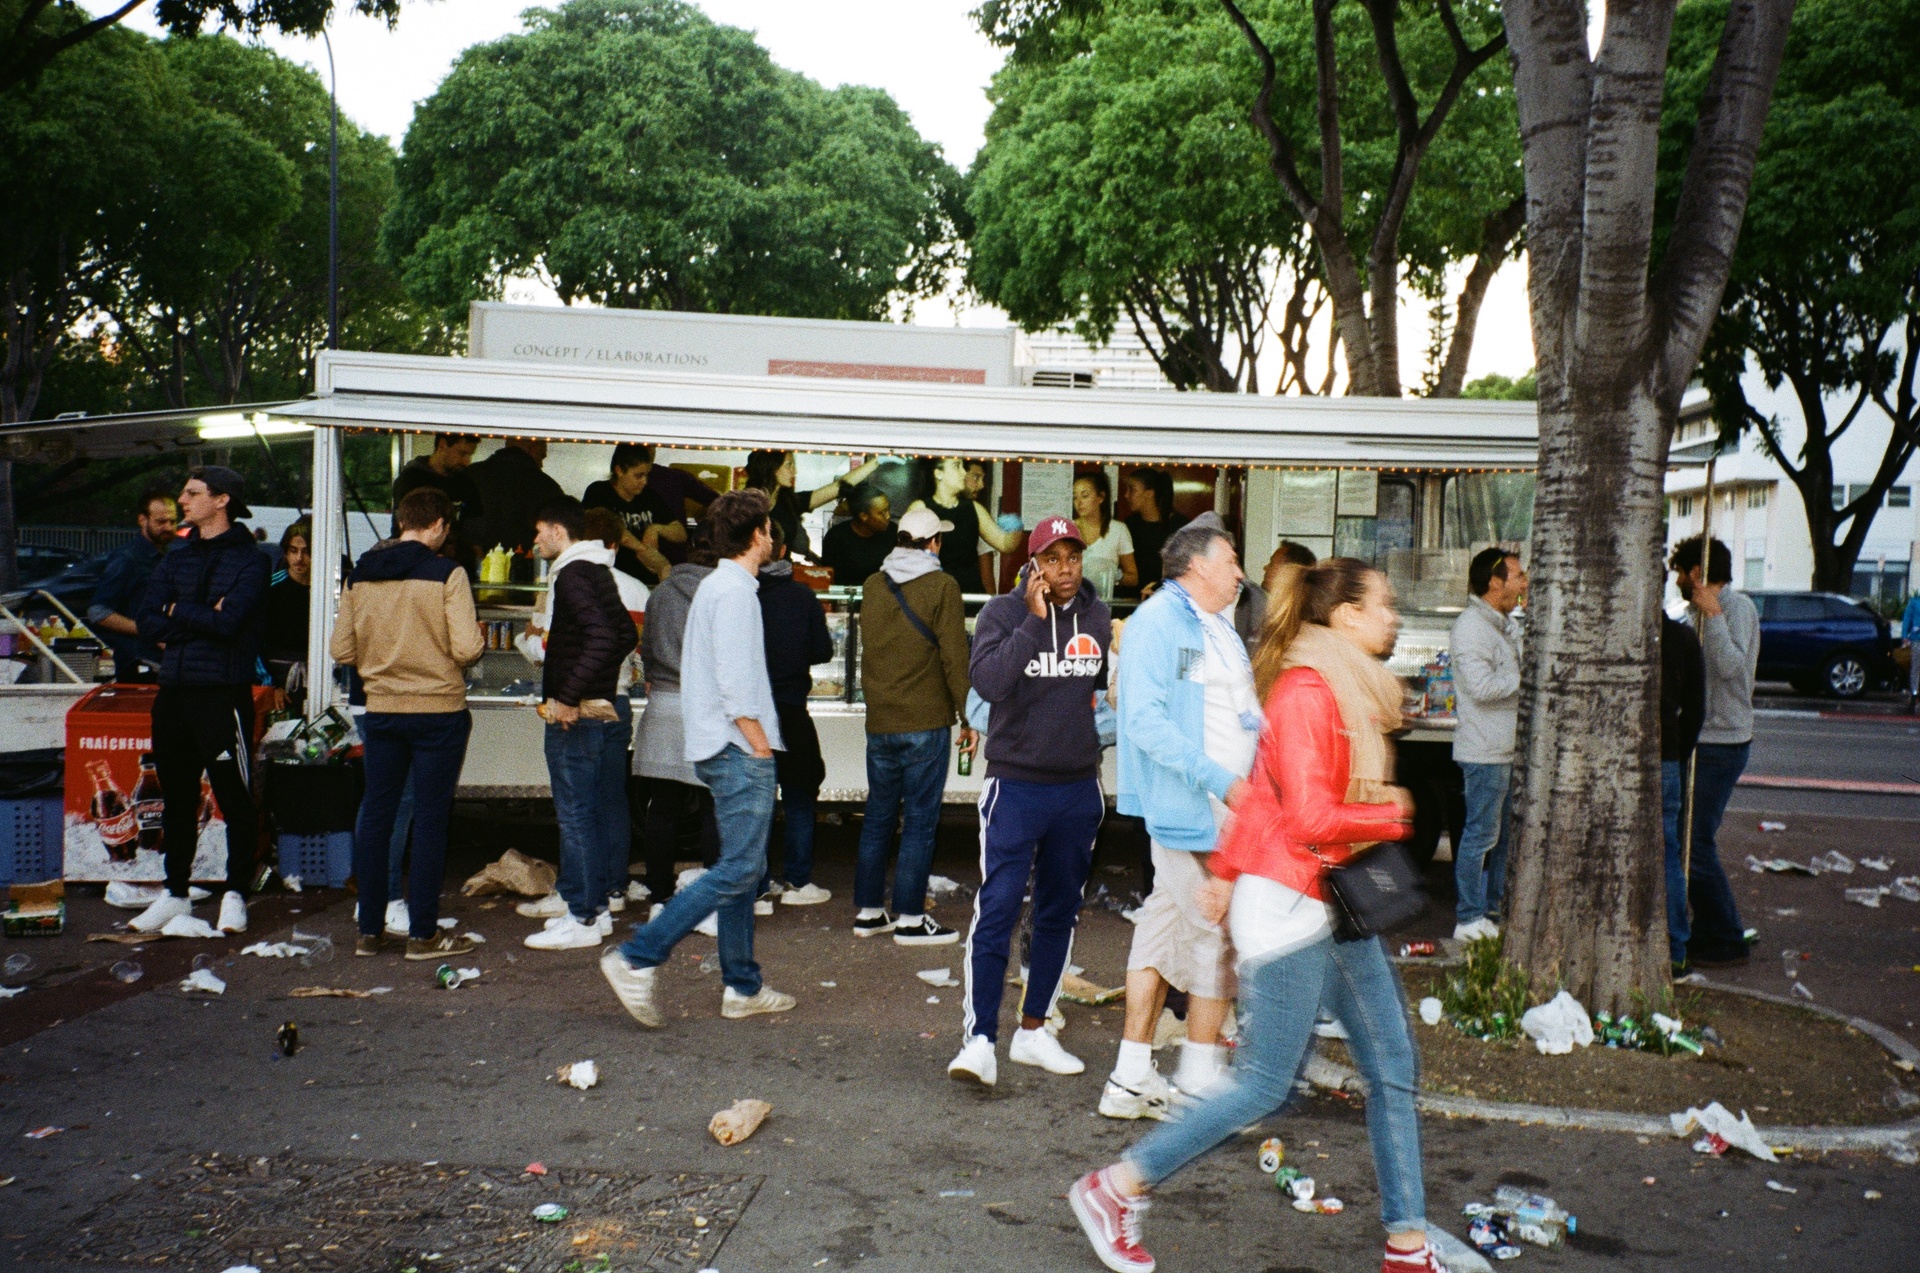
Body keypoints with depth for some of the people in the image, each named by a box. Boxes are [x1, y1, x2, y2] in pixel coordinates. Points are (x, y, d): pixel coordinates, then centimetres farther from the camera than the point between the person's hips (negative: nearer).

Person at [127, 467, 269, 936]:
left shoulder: (249, 560, -3)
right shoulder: (175, 559, 15)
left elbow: (229, 621, -18)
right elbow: (148, 624, 5)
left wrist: (177, 612, -3)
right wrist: (203, 618, -10)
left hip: (223, 693, -6)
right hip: (174, 691, 6)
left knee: (235, 798, 0)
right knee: (177, 798, 14)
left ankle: (236, 893, 11)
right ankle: (175, 893, 25)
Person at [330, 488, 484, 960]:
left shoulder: (359, 575, 3)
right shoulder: (447, 573, -11)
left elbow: (342, 651, 4)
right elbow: (466, 649, -17)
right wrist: (478, 637, 5)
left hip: (380, 710, 5)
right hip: (438, 710, -4)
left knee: (375, 815, 12)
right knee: (430, 819, 3)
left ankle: (369, 930, 18)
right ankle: (423, 934, 7)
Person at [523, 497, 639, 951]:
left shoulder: (572, 574, -14)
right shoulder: (600, 571, 15)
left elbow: (602, 635, -27)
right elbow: (625, 634, 20)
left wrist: (568, 699, -26)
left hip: (578, 714, -10)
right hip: (612, 705, 10)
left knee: (575, 813, -5)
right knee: (607, 808, 12)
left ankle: (582, 918, 0)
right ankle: (599, 907, 21)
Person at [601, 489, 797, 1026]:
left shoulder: (714, 586, 18)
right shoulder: (735, 591, -13)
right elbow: (734, 681, -20)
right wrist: (760, 744, -14)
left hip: (720, 749, 10)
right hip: (739, 750, -10)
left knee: (741, 870, 13)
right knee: (738, 870, -9)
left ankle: (742, 987, 18)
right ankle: (636, 958, -10)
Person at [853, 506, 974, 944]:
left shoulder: (872, 586, 7)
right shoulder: (941, 587, -7)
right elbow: (954, 658, -9)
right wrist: (967, 717, -3)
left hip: (879, 723, 5)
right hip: (926, 725, -5)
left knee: (878, 816, 13)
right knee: (919, 821, 1)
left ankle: (868, 912, 18)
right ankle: (910, 919, 4)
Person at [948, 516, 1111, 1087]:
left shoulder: (1098, 617, 5)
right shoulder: (1003, 613, -7)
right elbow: (987, 681, -25)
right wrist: (1034, 619, -22)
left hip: (1079, 788, 5)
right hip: (1016, 786, -5)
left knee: (1059, 913, 13)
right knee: (997, 910, -10)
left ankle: (1033, 1031, 26)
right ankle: (979, 1041, -4)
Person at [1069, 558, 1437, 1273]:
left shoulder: (1350, 689, 13)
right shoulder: (1307, 690, -17)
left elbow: (1259, 789, 18)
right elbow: (1312, 818, -24)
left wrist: (1228, 871, 19)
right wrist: (1392, 816, -8)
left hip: (1337, 906, 10)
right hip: (1289, 901, -10)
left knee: (1393, 1071, 10)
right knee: (1266, 1086, -3)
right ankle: (1114, 1190, 10)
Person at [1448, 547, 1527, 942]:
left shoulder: (1505, 624, 17)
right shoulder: (1471, 627, -15)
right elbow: (1482, 687, -25)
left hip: (1509, 748, 10)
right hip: (1485, 750, -10)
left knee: (1502, 834, 15)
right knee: (1481, 835, -4)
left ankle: (1492, 911, 24)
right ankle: (1469, 920, 3)